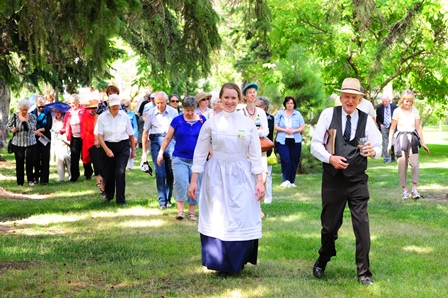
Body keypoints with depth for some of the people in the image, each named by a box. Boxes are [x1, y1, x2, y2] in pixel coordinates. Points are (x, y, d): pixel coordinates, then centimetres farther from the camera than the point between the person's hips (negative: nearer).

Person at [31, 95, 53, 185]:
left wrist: (39, 130, -14)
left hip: (45, 139, -1)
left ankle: (44, 179, -1)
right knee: (35, 158, 0)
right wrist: (37, 132, -14)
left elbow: (49, 126, -5)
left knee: (45, 158, -3)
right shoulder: (32, 113, 6)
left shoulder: (47, 113, 4)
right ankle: (35, 177, 10)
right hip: (35, 138, 1)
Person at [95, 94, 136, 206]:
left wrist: (133, 149, 12)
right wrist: (106, 149, -17)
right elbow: (99, 135, -8)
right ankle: (109, 196, 35)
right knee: (108, 173, 8)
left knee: (120, 172, -11)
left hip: (123, 147, 0)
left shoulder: (124, 116, 1)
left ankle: (121, 200, -4)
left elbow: (131, 134, 9)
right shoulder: (102, 117, -3)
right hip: (108, 146, 1)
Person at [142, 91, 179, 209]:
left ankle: (168, 198, 17)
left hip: (171, 141, 0)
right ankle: (162, 201, -1)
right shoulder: (151, 113, 5)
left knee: (171, 172, 2)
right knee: (160, 173, -5)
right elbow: (145, 132, 11)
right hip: (156, 141, 0)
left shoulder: (173, 112, 4)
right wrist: (144, 151, 8)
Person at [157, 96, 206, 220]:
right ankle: (180, 210, -5)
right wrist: (161, 153, 4)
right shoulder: (177, 121, 0)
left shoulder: (202, 120, 2)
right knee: (180, 183, -11)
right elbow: (168, 138, 5)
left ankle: (191, 211, 14)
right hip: (180, 159, -1)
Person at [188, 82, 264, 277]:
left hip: (242, 177, 1)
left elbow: (256, 155, 4)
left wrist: (260, 181, -3)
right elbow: (200, 153, 4)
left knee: (243, 220, -2)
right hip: (217, 175, 0)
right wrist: (193, 181, 0)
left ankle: (238, 261, 18)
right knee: (218, 220, 1)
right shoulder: (211, 124, 1)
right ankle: (221, 264, 13)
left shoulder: (248, 124, 3)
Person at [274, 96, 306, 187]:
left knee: (294, 161, 2)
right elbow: (275, 126, 2)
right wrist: (285, 130, -13)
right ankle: (286, 180, -10)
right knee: (285, 160, -14)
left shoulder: (298, 114, 8)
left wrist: (294, 131, -11)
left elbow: (302, 127, 5)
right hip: (282, 141, -1)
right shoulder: (279, 114, 6)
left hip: (295, 141, 2)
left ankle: (292, 181, 11)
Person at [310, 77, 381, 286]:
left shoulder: (366, 120, 1)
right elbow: (315, 144, -4)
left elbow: (378, 147, 1)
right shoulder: (328, 114, -3)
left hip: (357, 181, 0)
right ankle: (322, 261, 39)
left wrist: (373, 151, -23)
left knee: (362, 225, -5)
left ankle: (364, 272, 6)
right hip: (333, 179, 0)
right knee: (330, 224, 12)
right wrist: (330, 158, -20)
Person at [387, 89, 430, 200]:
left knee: (415, 164, -12)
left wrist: (423, 143, 12)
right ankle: (404, 189, 4)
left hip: (413, 138, 2)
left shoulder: (415, 111, 8)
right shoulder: (397, 111, 1)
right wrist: (389, 143, 5)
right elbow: (392, 129, 7)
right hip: (400, 138, -2)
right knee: (402, 165, -4)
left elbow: (418, 128, 12)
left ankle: (414, 188, -3)